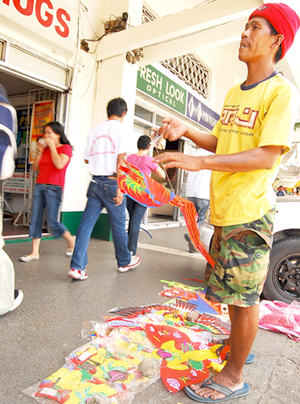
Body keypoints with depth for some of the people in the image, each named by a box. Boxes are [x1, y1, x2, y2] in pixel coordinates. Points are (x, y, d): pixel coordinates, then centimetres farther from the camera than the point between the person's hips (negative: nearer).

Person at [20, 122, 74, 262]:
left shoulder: (65, 148, -1)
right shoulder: (45, 149, 17)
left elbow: (59, 164, -19)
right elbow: (35, 168, 15)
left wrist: (52, 146, -10)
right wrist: (39, 151, 6)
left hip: (54, 188, -6)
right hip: (39, 186, 7)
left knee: (52, 222, -8)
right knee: (35, 220, 2)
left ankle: (71, 240, 18)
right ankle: (35, 252, 8)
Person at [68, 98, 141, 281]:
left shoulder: (95, 130, 11)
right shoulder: (120, 129, -4)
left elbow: (87, 159, 13)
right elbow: (120, 161, -13)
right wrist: (119, 188, -15)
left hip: (95, 182, 5)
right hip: (111, 182, -4)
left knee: (86, 224, 4)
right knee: (118, 225, 9)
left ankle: (77, 267, 1)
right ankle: (125, 261, 27)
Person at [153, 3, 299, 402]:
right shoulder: (234, 93, 18)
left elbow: (266, 157, -18)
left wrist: (198, 162, -25)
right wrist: (186, 130, 1)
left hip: (250, 212, -8)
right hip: (223, 210, 8)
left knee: (244, 297, 3)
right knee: (232, 291, 20)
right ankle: (239, 344, 43)